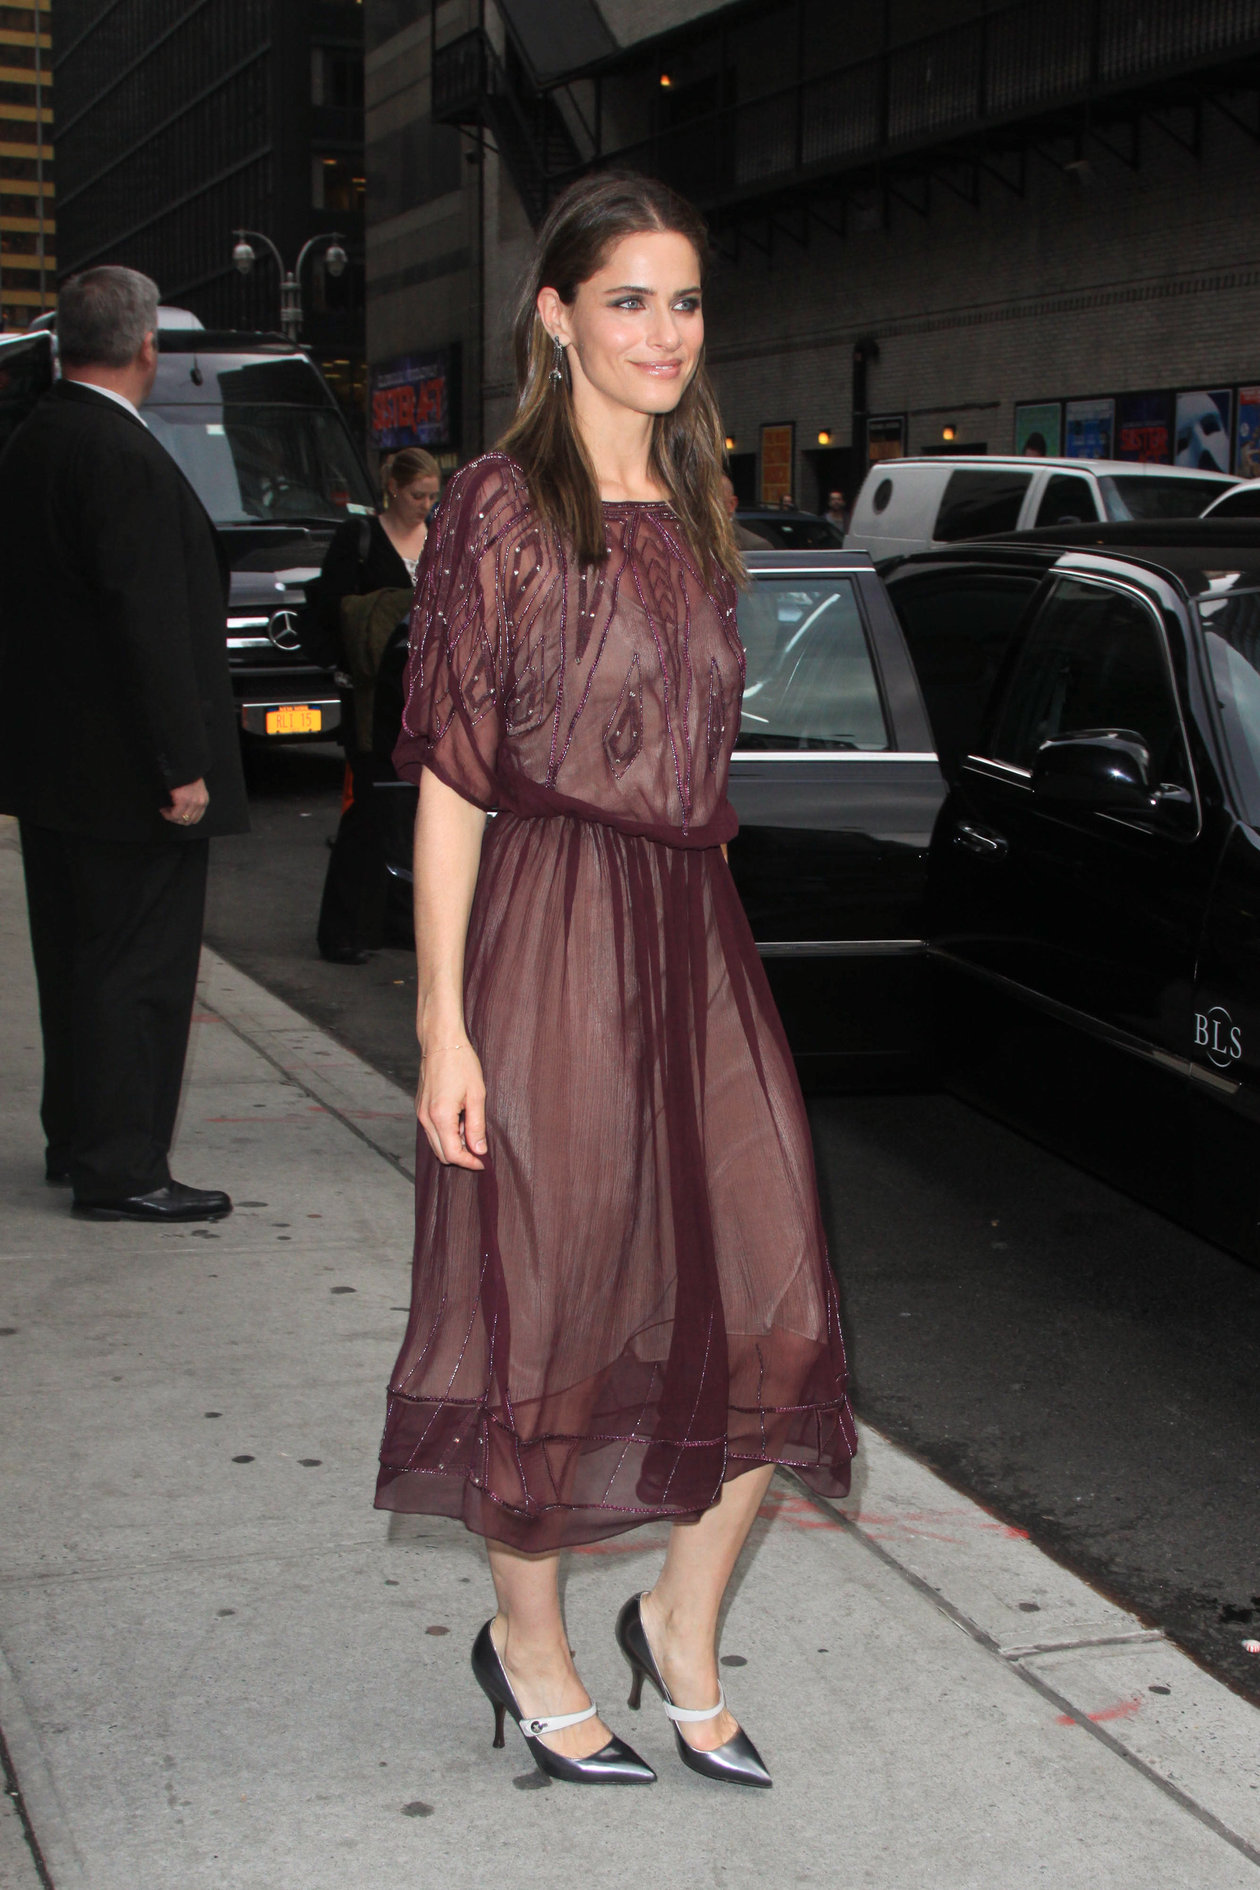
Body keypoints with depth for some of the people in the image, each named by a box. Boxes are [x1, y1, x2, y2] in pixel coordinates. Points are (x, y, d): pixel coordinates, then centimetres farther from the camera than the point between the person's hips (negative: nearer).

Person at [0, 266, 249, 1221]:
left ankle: (77, 1140, 30)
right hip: (122, 768, -9)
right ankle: (122, 1170, 5)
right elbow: (148, 623, -23)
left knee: (77, 957, 18)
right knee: (138, 970, -1)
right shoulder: (125, 459, -19)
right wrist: (182, 766, -20)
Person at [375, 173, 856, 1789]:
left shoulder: (691, 513, 14)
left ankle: (681, 1630, 24)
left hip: (697, 938, 6)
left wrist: (693, 913, 15)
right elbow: (449, 778, -10)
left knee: (775, 1308, 4)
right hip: (548, 942, -6)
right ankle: (527, 1646, 28)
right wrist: (441, 1025, -13)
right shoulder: (499, 507, -7)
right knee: (549, 1309, 6)